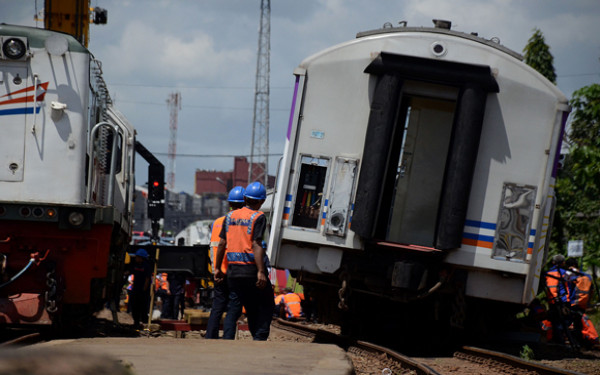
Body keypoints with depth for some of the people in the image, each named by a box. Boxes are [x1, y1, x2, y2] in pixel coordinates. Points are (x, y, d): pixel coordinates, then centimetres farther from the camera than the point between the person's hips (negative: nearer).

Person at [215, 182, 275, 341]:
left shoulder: (231, 216, 11)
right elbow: (256, 245, -16)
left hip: (233, 271, 6)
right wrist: (261, 272, -20)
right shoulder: (258, 217, -7)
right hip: (251, 269, -6)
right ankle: (260, 338, -7)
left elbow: (221, 244, 11)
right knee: (266, 306, 5)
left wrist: (218, 269, 18)